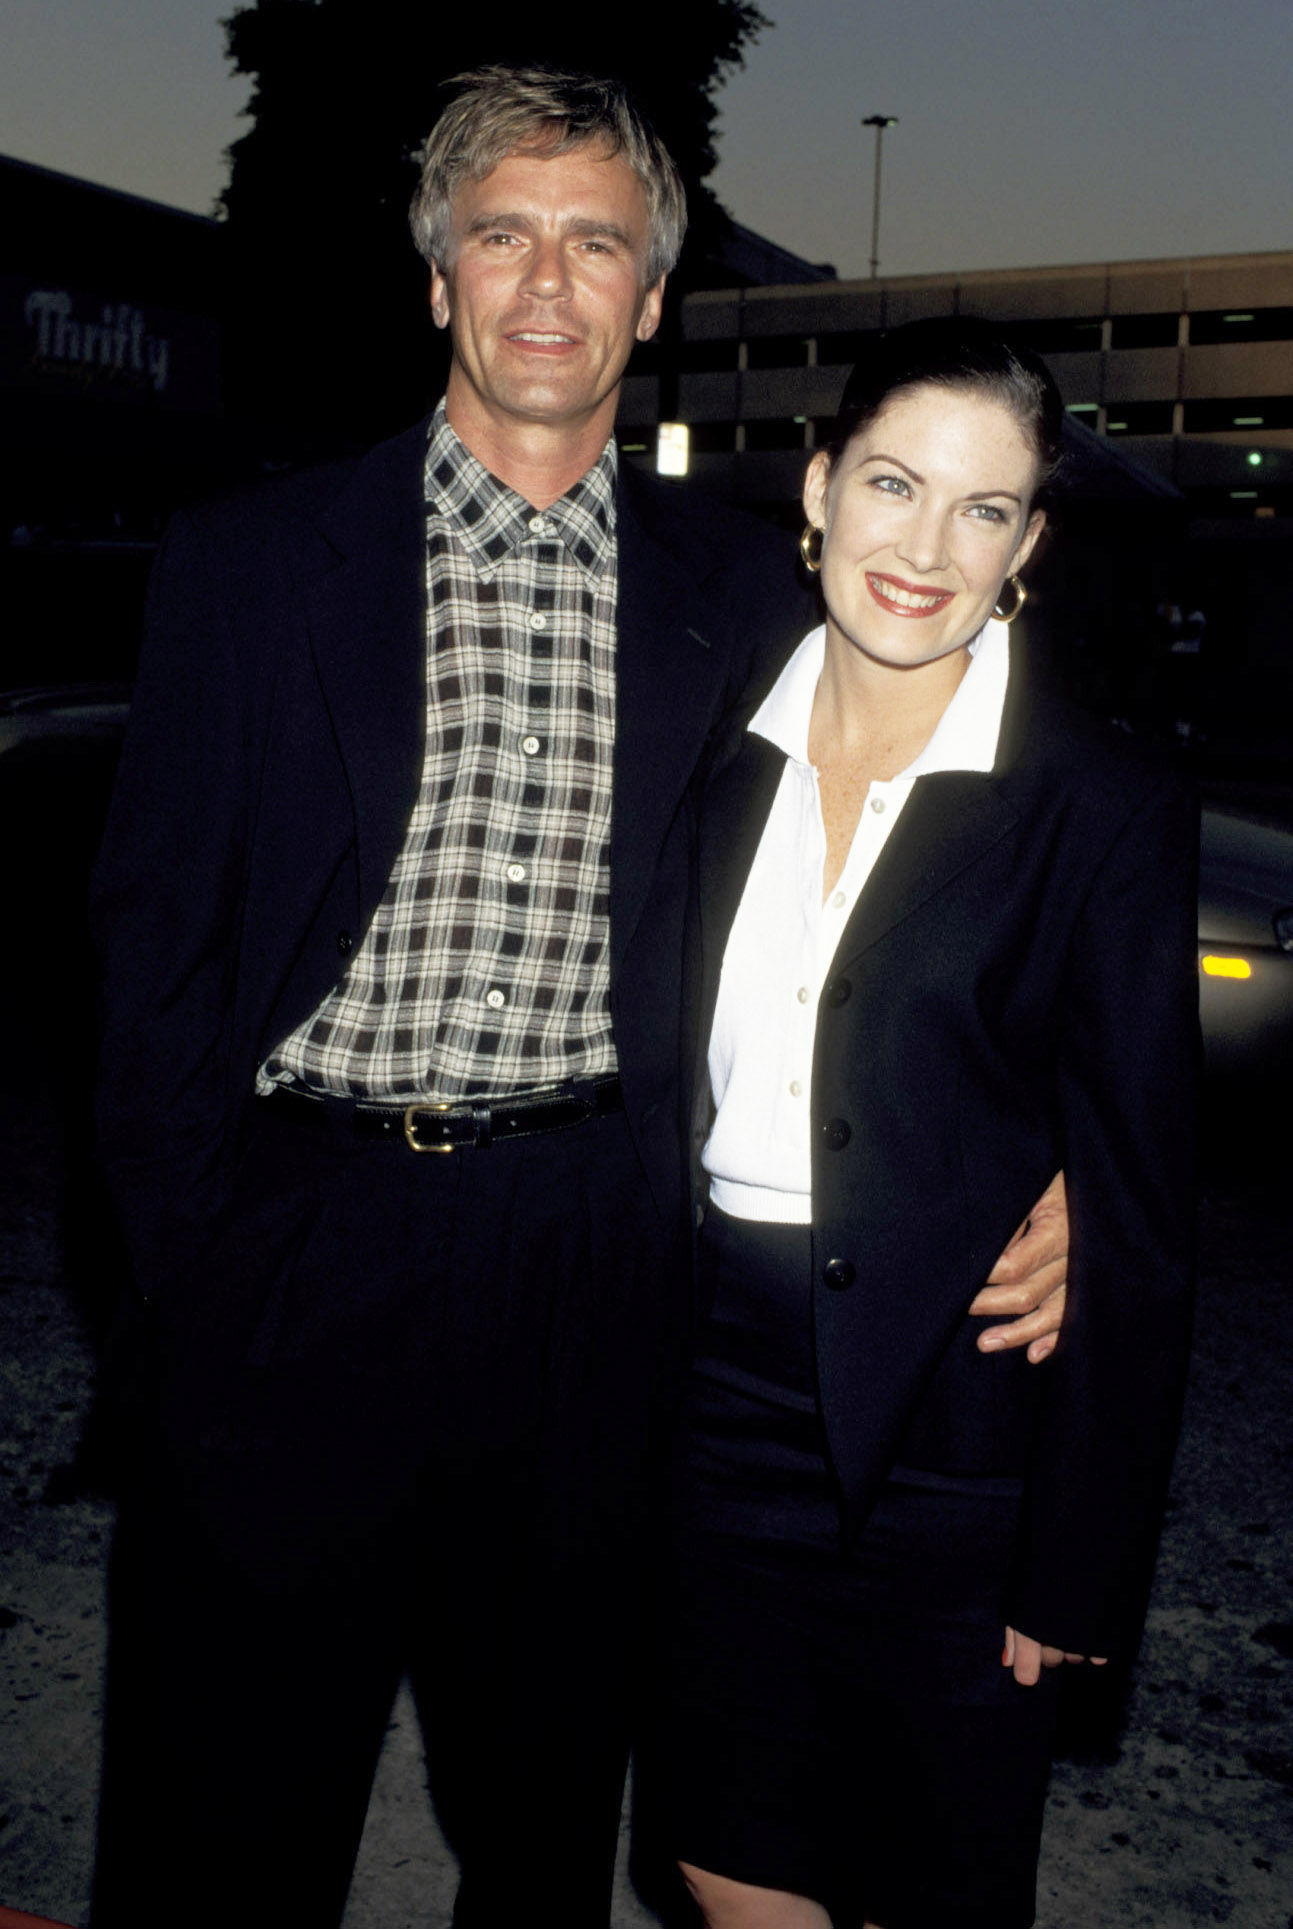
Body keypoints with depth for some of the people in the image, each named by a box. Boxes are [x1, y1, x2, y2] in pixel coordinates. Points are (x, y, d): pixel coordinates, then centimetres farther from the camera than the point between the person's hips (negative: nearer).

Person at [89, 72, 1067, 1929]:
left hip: (595, 1279, 2)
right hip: (302, 1248, -1)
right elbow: (157, 933, 0)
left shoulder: (741, 592, 4)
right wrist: (188, 1262, -7)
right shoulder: (251, 560, 0)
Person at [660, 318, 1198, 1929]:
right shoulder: (724, 755, 2)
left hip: (949, 1439, -4)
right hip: (722, 1392, 4)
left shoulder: (1105, 810, -11)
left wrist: (1080, 1568, -9)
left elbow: (1135, 1222, -10)